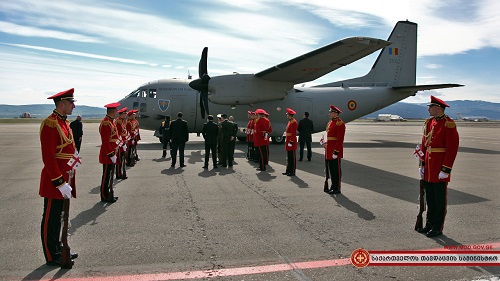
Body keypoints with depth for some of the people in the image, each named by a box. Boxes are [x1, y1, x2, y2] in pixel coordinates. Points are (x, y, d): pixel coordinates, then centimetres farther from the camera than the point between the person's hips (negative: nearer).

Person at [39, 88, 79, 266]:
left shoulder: (64, 123, 12)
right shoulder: (50, 124, -17)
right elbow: (48, 157, -22)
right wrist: (60, 183, -22)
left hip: (65, 179, 9)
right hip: (54, 181, -9)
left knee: (57, 217, 19)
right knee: (50, 219, 5)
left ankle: (58, 250, 31)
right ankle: (52, 257, 17)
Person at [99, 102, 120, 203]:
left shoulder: (111, 121, 13)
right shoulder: (106, 123, -19)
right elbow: (105, 142, -22)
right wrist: (112, 155, -22)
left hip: (111, 154, 10)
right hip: (108, 155, -10)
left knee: (109, 175, 16)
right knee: (107, 176, 0)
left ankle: (109, 195, 26)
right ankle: (105, 196, 9)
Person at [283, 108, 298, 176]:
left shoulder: (293, 122, -15)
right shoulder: (290, 121, 15)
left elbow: (293, 133, -20)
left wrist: (291, 141, -22)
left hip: (291, 141, -10)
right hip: (288, 140, 10)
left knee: (292, 157, -4)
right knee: (289, 157, 14)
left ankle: (292, 172, 2)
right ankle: (288, 171, 21)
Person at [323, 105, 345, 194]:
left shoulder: (340, 123, -13)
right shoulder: (331, 122, 16)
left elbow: (340, 139, -18)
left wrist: (335, 152, -21)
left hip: (335, 150, -9)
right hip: (329, 150, 9)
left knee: (336, 170, -2)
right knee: (330, 169, 13)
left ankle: (337, 188, 5)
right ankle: (333, 187, 22)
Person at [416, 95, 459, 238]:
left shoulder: (449, 124, -12)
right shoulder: (429, 122, 10)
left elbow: (453, 148, -15)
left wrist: (445, 170, -17)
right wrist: (422, 164, 11)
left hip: (440, 169, -7)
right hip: (428, 169, 7)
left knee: (440, 200, 4)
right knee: (430, 198, 15)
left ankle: (437, 228, 14)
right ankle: (429, 224, 26)